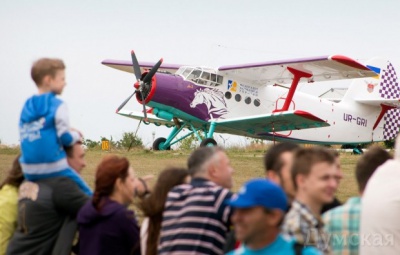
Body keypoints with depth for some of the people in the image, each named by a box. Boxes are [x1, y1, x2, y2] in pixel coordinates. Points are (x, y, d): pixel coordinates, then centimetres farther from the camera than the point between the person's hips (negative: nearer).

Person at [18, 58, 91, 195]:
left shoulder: (27, 106, 12)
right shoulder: (57, 105, -7)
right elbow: (65, 138, -11)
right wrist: (76, 135, 11)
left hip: (29, 173, 7)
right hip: (53, 169, -7)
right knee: (88, 197, -1)